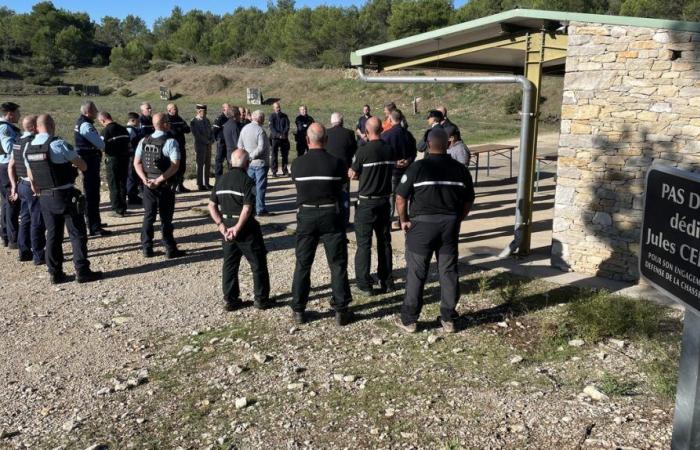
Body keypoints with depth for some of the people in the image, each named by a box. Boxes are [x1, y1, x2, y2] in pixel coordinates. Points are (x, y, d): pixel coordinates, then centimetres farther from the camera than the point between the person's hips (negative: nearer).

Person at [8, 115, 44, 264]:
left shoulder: (18, 142, 11)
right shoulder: (33, 142, -17)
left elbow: (10, 166, 16)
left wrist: (14, 185, 19)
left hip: (22, 185, 9)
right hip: (34, 187, -9)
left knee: (25, 219, 16)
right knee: (38, 222, -1)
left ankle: (24, 252, 24)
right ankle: (39, 256, 5)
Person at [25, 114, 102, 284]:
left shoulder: (28, 148, 5)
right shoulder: (59, 144, -15)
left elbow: (31, 178, 12)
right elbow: (83, 166, -8)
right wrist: (73, 164, 14)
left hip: (44, 198, 6)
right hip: (66, 195, -6)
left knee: (53, 235, 12)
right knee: (77, 234, 2)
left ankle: (55, 273, 16)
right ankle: (82, 271, 4)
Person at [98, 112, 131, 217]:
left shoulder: (106, 130, -12)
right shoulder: (123, 129, 7)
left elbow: (103, 147, -15)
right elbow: (129, 145, 10)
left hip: (113, 159, -6)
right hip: (125, 158, 6)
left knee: (114, 186, 3)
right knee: (123, 184, 16)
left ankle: (118, 210, 5)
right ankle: (123, 208, 23)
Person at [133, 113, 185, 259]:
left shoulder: (144, 141, 4)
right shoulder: (170, 142, -12)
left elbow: (136, 162, 0)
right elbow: (174, 166, -21)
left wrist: (145, 179, -7)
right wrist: (159, 180, -19)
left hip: (148, 185, 5)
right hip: (165, 186, -4)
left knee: (148, 217, 13)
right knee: (166, 219, 3)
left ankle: (146, 248, 17)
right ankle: (170, 250, 10)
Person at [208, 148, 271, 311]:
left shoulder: (221, 180, 6)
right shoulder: (247, 181, -14)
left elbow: (212, 206, 5)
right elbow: (247, 208, -22)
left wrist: (221, 224, 0)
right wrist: (238, 228, -15)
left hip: (227, 227, 6)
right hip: (246, 227, -6)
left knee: (229, 264, 15)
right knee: (258, 264, 8)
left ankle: (230, 300, 19)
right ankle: (261, 299, 13)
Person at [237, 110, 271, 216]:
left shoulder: (244, 129, 6)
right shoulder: (260, 130, -16)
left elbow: (240, 145, 11)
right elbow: (261, 148, -23)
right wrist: (252, 156, -11)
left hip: (249, 163, 7)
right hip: (260, 162, -7)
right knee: (260, 186, 0)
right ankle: (260, 209, 3)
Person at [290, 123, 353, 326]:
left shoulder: (297, 164, -5)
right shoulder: (336, 163, -8)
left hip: (306, 216, 1)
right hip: (330, 215, -1)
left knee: (303, 264, 11)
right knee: (338, 264, 6)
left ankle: (298, 310, 17)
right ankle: (341, 311, 9)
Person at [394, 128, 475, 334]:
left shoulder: (418, 167, -9)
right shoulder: (460, 169, 2)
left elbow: (400, 198, -10)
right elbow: (469, 200, 8)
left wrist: (404, 220, 2)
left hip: (422, 224, -3)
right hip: (450, 225, 3)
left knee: (416, 273, 6)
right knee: (449, 272, 12)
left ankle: (408, 320, 14)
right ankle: (448, 319, 20)